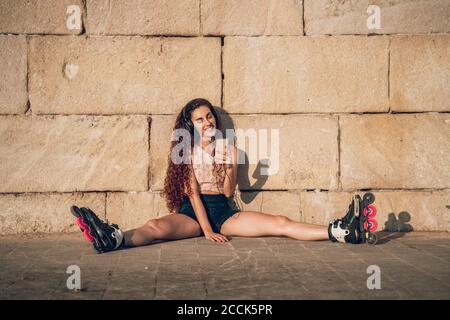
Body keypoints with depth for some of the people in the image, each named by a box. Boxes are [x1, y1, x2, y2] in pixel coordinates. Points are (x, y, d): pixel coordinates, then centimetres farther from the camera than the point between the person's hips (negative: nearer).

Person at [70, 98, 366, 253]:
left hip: (224, 212, 2)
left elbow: (228, 192, 4)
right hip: (192, 212, -2)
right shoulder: (187, 151, 6)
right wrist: (207, 230, -16)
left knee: (279, 223, -18)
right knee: (158, 226, -35)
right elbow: (192, 191, -5)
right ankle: (114, 238, -61)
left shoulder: (228, 149, 12)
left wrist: (230, 165, -14)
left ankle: (340, 232, -29)